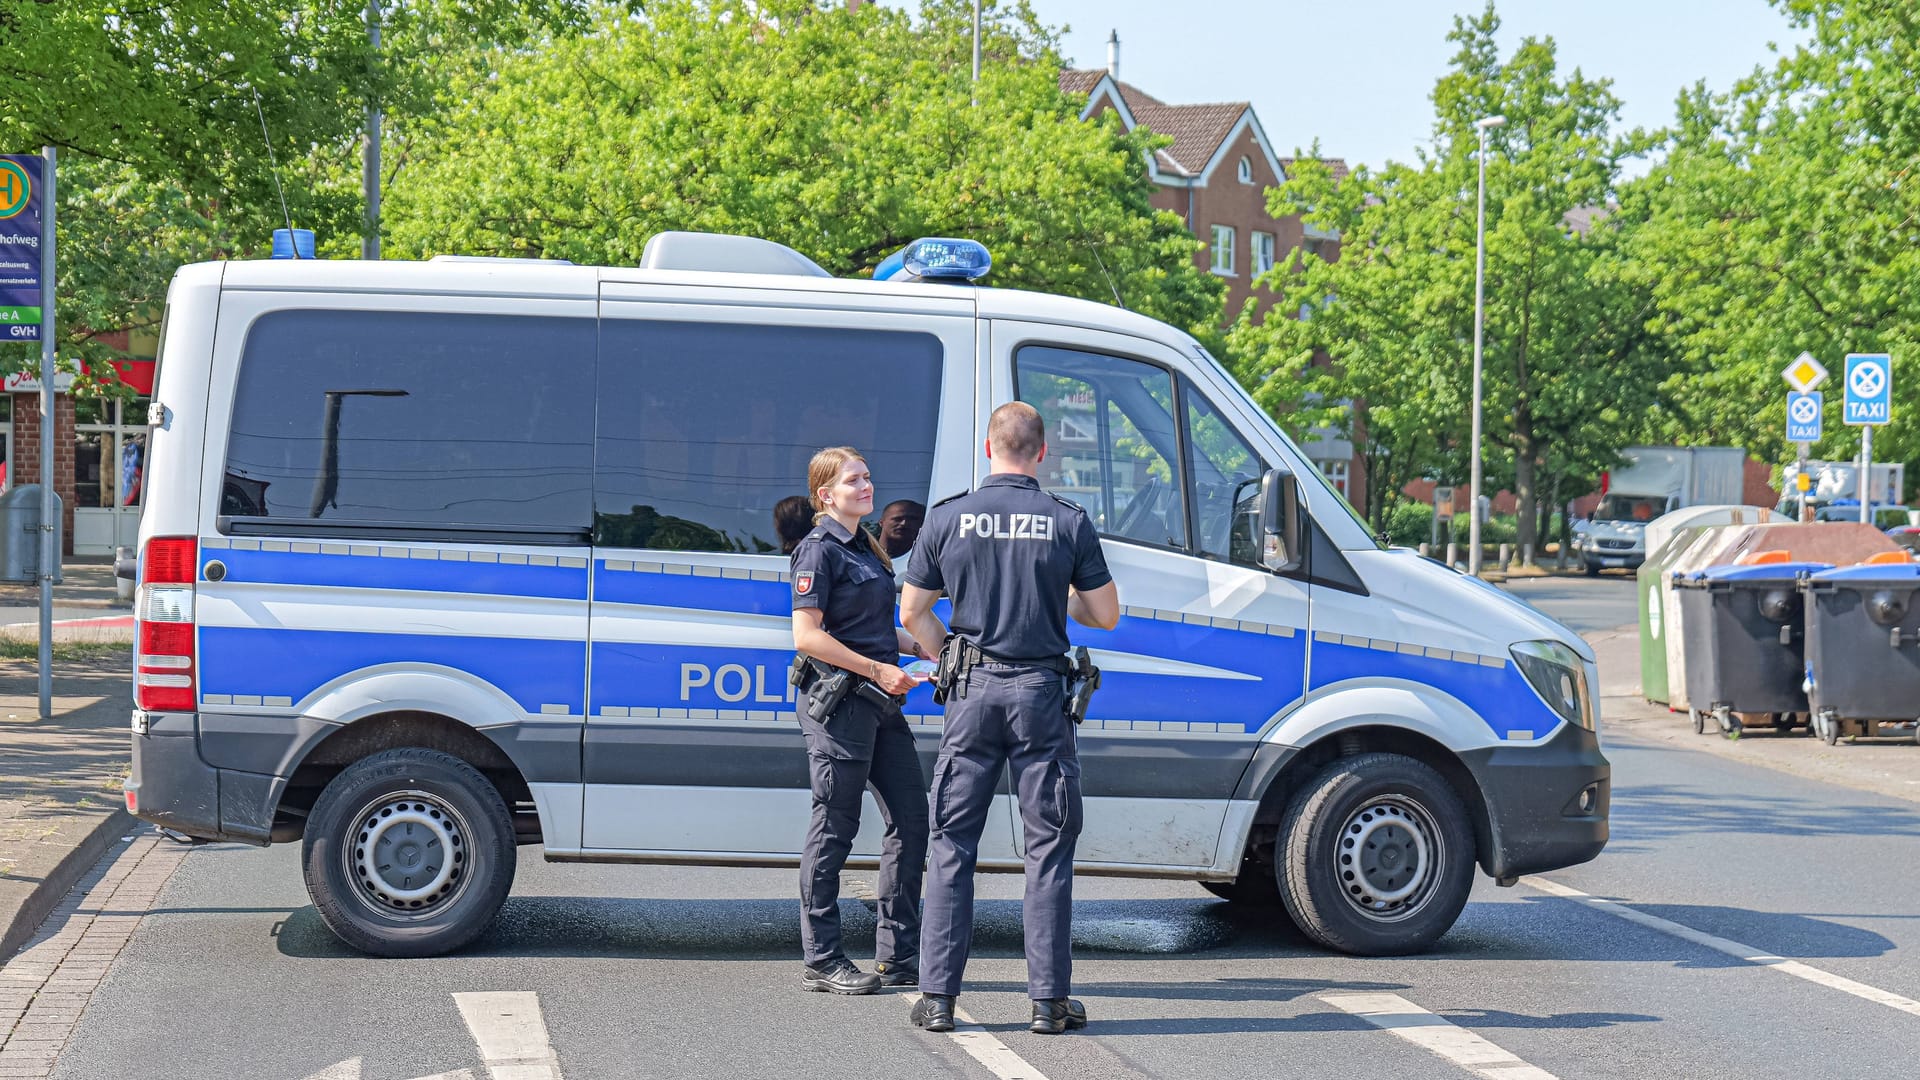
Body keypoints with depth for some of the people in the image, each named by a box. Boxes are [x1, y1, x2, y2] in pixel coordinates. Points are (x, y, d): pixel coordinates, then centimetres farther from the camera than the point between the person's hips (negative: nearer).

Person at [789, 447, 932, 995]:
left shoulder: (865, 548, 18)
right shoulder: (820, 549, -9)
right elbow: (807, 635, -16)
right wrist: (877, 670, -17)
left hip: (879, 702, 9)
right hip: (838, 699, -9)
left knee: (910, 816, 7)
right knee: (835, 826, -3)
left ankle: (899, 955, 15)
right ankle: (822, 960, 4)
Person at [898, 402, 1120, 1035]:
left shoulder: (947, 519, 0)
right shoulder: (1069, 522, -2)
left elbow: (912, 614, 6)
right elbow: (1106, 615, 3)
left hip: (973, 695, 1)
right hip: (1041, 693, -1)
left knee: (952, 844, 7)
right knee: (1049, 846, 5)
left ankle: (938, 996, 6)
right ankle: (1049, 1000, 4)